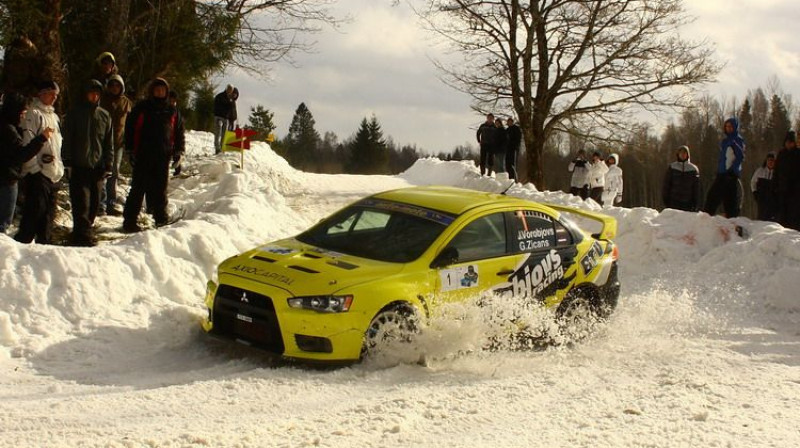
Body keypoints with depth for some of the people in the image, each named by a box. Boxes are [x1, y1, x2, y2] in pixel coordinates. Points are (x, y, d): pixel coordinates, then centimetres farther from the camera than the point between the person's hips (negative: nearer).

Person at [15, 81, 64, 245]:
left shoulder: (54, 116, 20)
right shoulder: (33, 113, -7)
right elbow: (27, 142, -14)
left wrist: (60, 166, 16)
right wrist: (35, 166, -17)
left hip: (54, 173, 8)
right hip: (37, 172, -8)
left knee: (48, 213, 11)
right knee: (35, 210, -11)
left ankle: (45, 243, 18)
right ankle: (22, 243, -8)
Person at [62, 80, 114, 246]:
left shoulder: (105, 116, 12)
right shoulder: (75, 113, 3)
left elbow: (109, 144, 15)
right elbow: (67, 139, 1)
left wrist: (108, 166, 7)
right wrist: (68, 162, -6)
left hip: (97, 167, 4)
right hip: (78, 166, -4)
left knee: (94, 203, 5)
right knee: (81, 201, -10)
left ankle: (85, 231, 16)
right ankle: (83, 233, -10)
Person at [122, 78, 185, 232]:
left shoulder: (172, 111, 13)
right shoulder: (141, 108, 3)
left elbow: (178, 131, 17)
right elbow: (130, 128, 2)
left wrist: (178, 151, 9)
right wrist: (130, 150, -4)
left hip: (163, 156, 3)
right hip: (143, 155, -3)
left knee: (160, 188, 8)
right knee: (139, 187, -4)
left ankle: (161, 218, 18)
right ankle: (130, 220, -1)